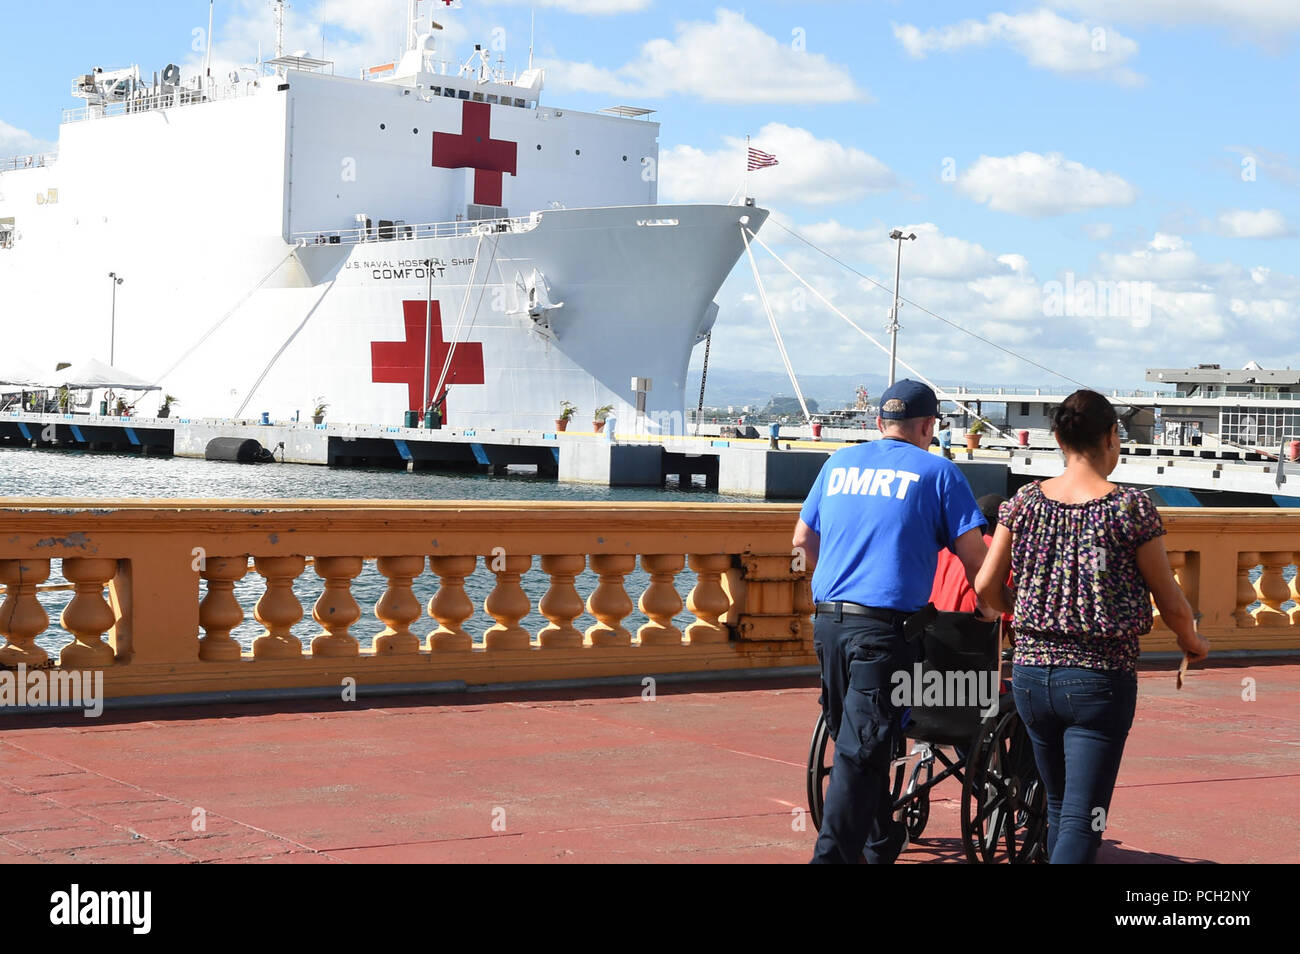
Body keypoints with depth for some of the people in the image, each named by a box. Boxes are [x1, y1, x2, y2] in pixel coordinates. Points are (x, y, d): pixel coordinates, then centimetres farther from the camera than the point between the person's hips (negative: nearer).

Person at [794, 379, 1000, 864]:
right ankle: (832, 854, -14)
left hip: (827, 622, 6)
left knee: (856, 740, 18)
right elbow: (973, 553, -1)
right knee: (861, 751, -6)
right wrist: (988, 606, 16)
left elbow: (803, 540, 22)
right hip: (884, 625, -5)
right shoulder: (936, 471, 0)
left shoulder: (840, 462, 14)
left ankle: (881, 842, 32)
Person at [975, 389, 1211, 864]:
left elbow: (986, 586, 4)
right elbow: (1170, 603, -3)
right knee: (1082, 821, -5)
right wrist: (1193, 642, 18)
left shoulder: (1024, 501, 2)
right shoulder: (1132, 508, -8)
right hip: (1100, 678, -5)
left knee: (1058, 806, 21)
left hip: (1031, 672, 5)